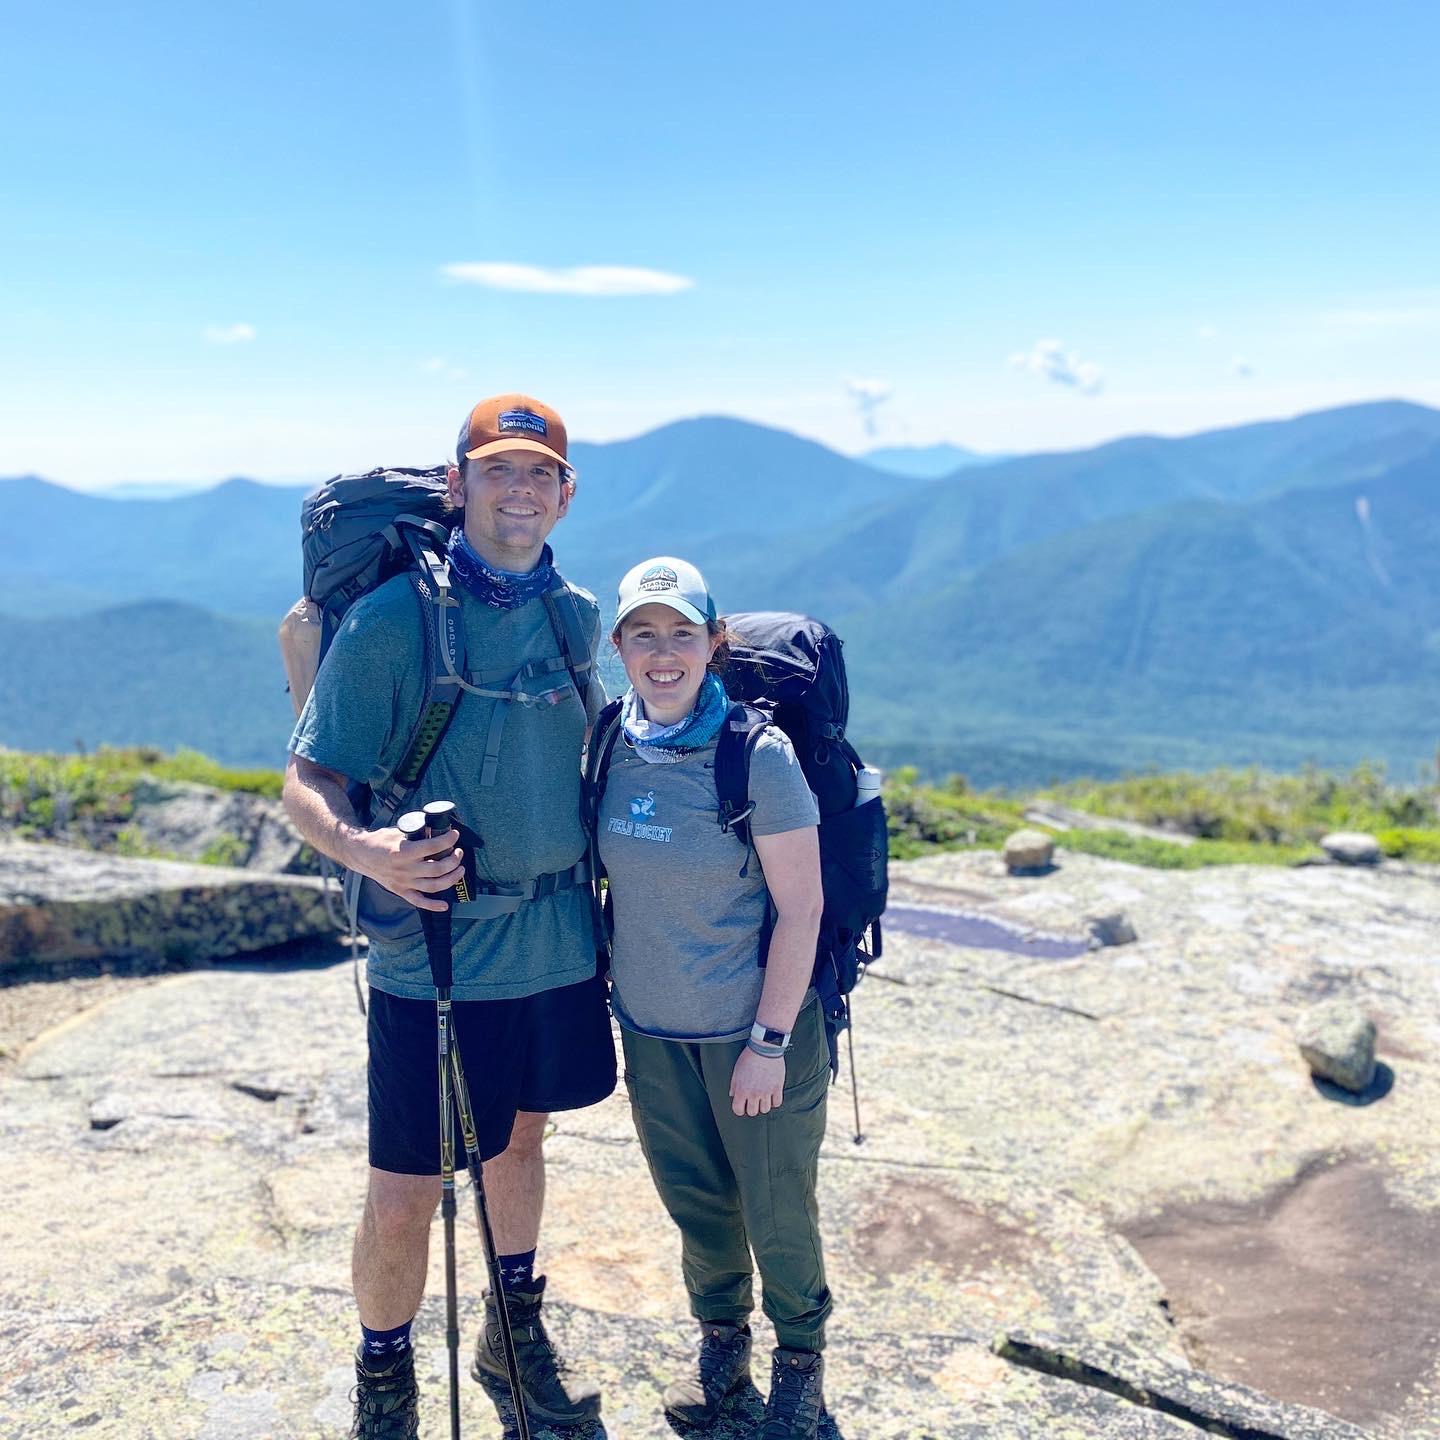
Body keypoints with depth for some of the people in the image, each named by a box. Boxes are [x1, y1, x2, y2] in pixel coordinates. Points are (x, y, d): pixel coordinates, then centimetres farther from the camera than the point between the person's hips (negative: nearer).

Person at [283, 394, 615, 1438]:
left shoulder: (578, 615, 4)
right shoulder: (392, 617, -12)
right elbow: (308, 783, -12)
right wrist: (365, 850, -31)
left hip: (559, 945, 5)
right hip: (435, 951, -5)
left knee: (519, 1138, 22)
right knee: (404, 1199, 3)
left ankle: (516, 1336, 45)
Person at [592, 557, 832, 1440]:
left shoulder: (758, 754, -18)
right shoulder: (611, 746, -5)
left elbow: (800, 908, -15)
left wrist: (769, 1041, -15)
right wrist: (610, 998, 9)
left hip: (753, 1028, -4)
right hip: (652, 1030, 4)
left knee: (776, 1206, 12)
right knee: (694, 1199, 19)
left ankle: (801, 1352, 38)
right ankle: (722, 1337, 44)